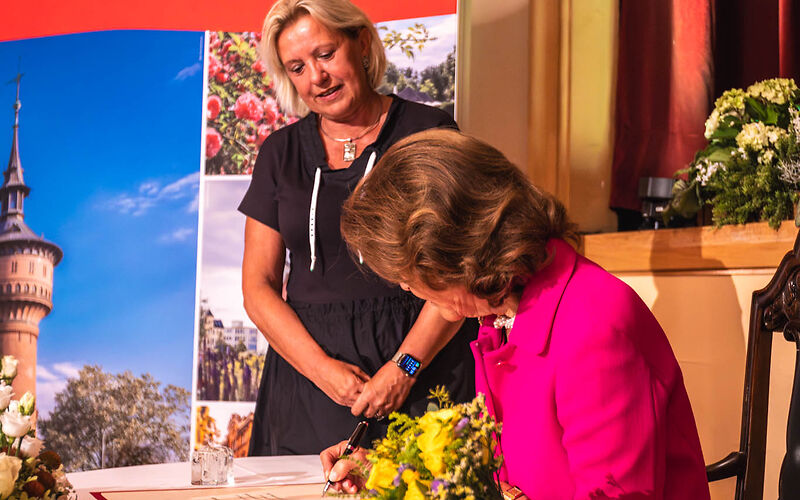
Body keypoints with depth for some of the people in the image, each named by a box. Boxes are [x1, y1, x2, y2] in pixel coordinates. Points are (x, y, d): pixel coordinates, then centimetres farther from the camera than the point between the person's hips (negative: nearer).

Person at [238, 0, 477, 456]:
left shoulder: (428, 133, 1)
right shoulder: (281, 152, 11)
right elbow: (258, 287, 8)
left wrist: (405, 367, -15)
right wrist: (323, 368, -7)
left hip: (422, 363, -3)